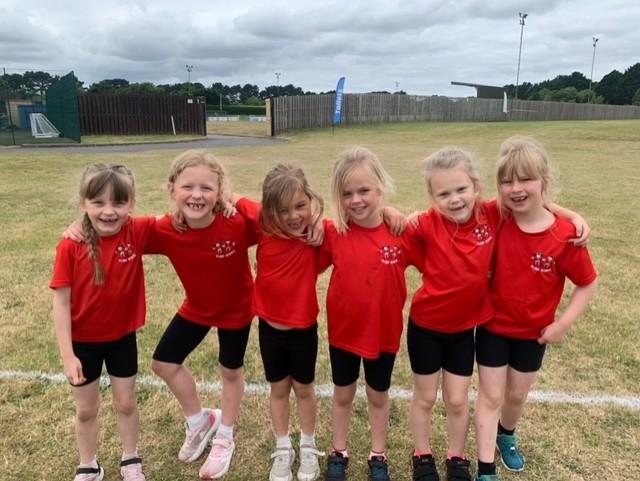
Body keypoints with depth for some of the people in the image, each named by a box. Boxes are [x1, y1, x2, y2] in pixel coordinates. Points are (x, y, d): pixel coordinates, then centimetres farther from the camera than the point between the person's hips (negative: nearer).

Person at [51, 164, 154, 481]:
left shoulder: (137, 232, -18)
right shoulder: (70, 247, -21)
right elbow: (61, 303, -16)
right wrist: (67, 355, -16)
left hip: (122, 337, 1)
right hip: (83, 341, -1)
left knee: (126, 404, 18)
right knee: (86, 410, 18)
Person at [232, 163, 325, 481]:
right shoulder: (263, 224, -14)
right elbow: (234, 199, -1)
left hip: (304, 326, -2)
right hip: (269, 325, 2)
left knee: (303, 387, 19)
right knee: (279, 388, 19)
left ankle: (308, 447, 42)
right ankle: (283, 449, 40)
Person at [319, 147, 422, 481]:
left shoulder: (402, 232, -16)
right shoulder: (333, 233, -13)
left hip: (384, 331, 0)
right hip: (343, 330, 1)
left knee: (379, 396, 20)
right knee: (342, 395, 20)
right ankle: (339, 454, 43)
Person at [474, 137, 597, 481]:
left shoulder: (565, 236, -21)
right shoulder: (497, 220, -18)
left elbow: (588, 284, -9)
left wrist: (564, 324, -12)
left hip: (534, 333, 1)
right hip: (492, 327, 0)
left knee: (517, 395, 22)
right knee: (490, 396, 8)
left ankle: (506, 435, 54)